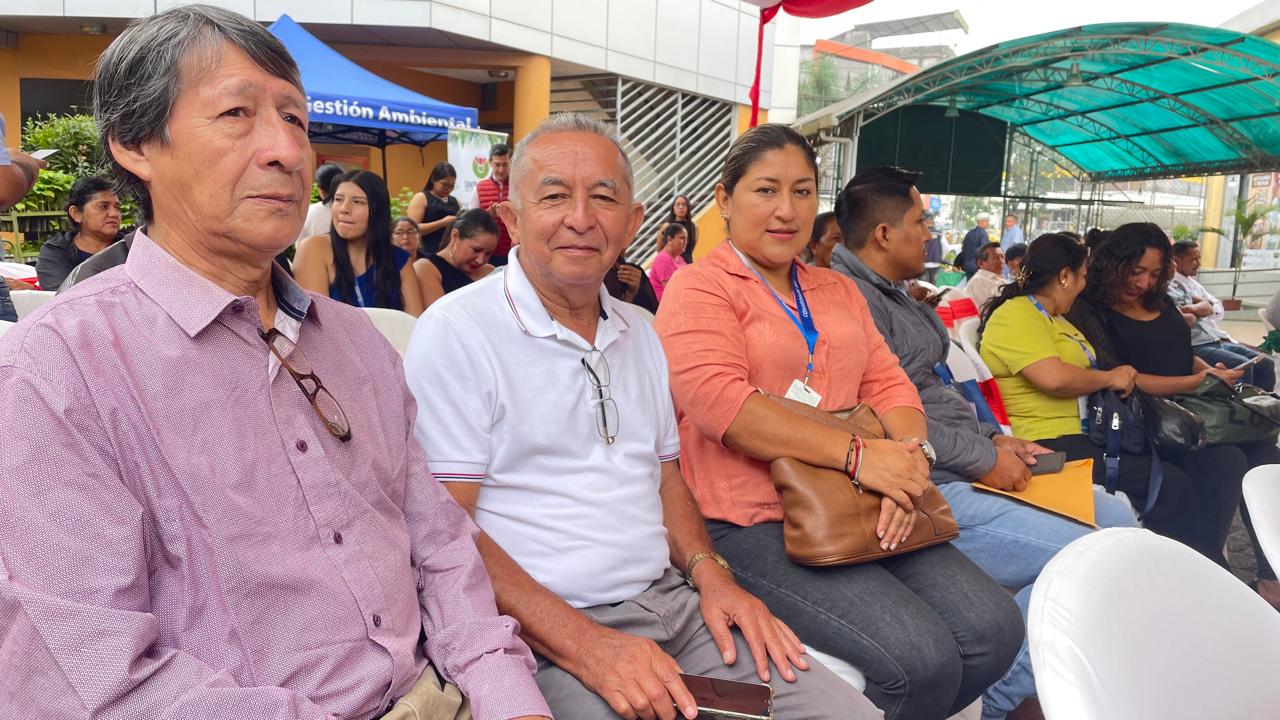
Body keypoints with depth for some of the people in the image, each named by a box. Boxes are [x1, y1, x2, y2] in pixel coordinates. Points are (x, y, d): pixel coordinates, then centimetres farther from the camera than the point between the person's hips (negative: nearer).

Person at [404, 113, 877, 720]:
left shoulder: (639, 332, 14)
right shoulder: (456, 333, -8)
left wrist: (708, 572, 2)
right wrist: (584, 645, -20)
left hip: (675, 603, 6)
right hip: (545, 638, -6)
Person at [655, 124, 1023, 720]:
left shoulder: (839, 290, 20)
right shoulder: (700, 288, -3)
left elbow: (888, 383, 13)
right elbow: (718, 399, -19)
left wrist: (909, 454, -11)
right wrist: (857, 454, -21)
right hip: (752, 523, -7)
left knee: (995, 629, -6)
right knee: (921, 659, -20)